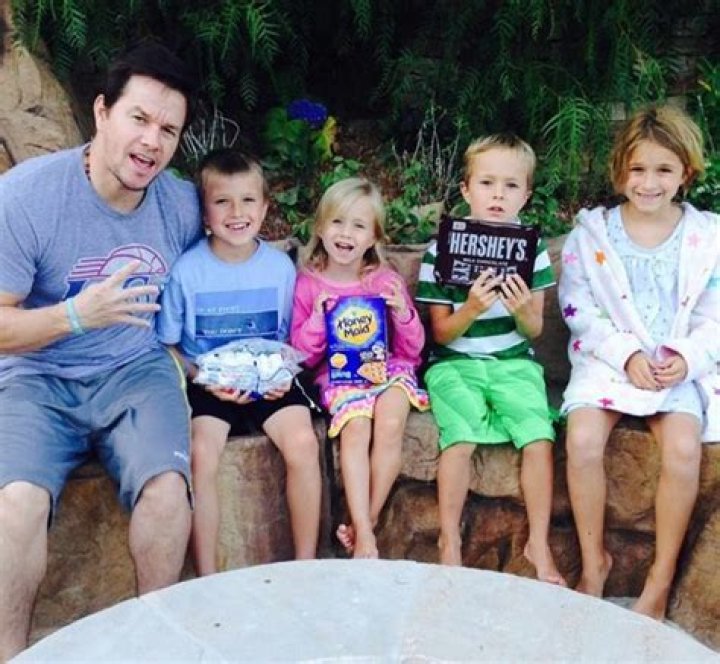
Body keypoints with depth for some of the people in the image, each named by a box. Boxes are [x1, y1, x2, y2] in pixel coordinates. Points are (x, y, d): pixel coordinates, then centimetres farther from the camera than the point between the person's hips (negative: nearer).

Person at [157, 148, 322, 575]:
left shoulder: (280, 266, 2)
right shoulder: (187, 269, -6)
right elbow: (167, 344, 1)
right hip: (208, 385, -1)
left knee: (303, 442, -23)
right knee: (202, 452, -28)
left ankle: (306, 568, -5)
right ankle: (208, 580, -12)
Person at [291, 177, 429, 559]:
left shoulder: (386, 281, 4)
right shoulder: (309, 283, 3)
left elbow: (412, 349, 5)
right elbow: (304, 355, 4)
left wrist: (403, 313, -14)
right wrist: (319, 318, -13)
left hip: (389, 366, 0)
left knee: (390, 422, -29)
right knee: (356, 429, -29)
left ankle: (366, 521, -14)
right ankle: (364, 531, -26)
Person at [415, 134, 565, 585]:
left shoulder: (531, 248, 2)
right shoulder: (441, 250, -5)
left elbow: (534, 331, 5)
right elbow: (441, 333, -3)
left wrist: (522, 309, -18)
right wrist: (472, 308, -23)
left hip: (514, 363, 2)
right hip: (455, 364, -2)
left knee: (540, 439, -19)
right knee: (461, 438, -25)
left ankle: (539, 544, -1)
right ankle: (450, 540, -5)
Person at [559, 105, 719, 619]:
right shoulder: (591, 232, 2)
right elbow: (580, 311, -3)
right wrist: (627, 355, -15)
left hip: (678, 368, 1)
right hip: (606, 361, 0)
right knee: (583, 440, -27)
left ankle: (662, 577, -6)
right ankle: (594, 560, -3)